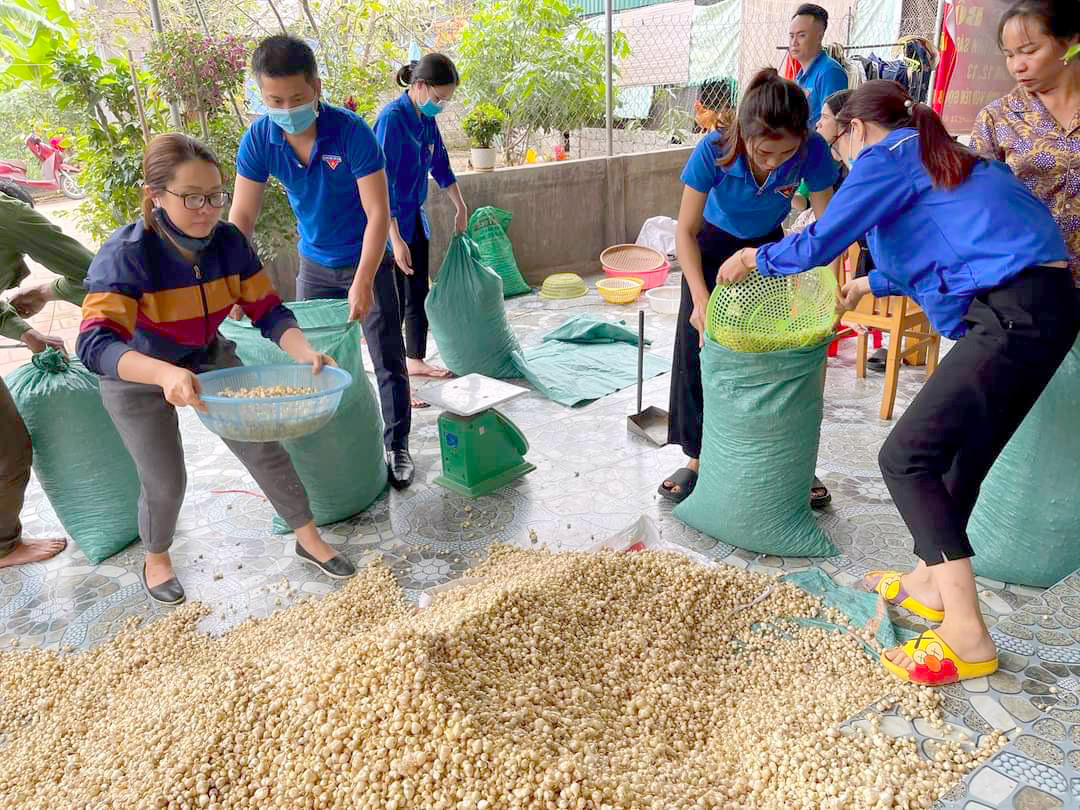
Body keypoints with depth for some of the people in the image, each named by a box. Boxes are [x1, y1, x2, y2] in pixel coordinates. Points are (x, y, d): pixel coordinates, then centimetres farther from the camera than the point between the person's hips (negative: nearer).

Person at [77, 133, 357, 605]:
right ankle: (156, 558, 32)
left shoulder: (228, 242, -19)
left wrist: (306, 353, -35)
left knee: (263, 448, 0)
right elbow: (94, 343, -43)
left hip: (208, 359, 4)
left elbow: (267, 310, -15)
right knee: (165, 482, -1)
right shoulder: (126, 255, -32)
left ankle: (308, 539, 20)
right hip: (137, 375, -3)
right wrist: (165, 374, -62)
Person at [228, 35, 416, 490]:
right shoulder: (258, 140, -14)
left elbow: (378, 214, -25)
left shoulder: (352, 133, -25)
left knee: (388, 361, 1)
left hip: (367, 262, -4)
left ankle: (396, 446, 17)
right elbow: (242, 218, -10)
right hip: (315, 264, 4)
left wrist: (363, 283, -32)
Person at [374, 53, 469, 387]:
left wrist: (460, 207, 30)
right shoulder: (392, 118, -20)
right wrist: (396, 240, -28)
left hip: (415, 220, 9)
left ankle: (416, 360, 32)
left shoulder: (427, 119, 6)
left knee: (419, 295, 16)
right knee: (394, 303, -7)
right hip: (390, 225, -8)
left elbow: (441, 165, 22)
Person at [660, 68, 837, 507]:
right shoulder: (714, 150, -34)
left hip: (769, 246, 1)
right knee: (699, 346, -5)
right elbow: (686, 231, -25)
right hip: (712, 245, -1)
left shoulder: (812, 151, -30)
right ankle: (699, 458, 9)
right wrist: (701, 299, -35)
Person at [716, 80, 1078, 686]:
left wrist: (756, 258, 12)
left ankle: (967, 635, -7)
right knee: (956, 459, 17)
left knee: (906, 457, -9)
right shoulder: (934, 157, 27)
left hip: (1013, 316, -10)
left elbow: (821, 243, -5)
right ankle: (933, 582, 31)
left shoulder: (886, 155, 0)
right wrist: (870, 284, 51)